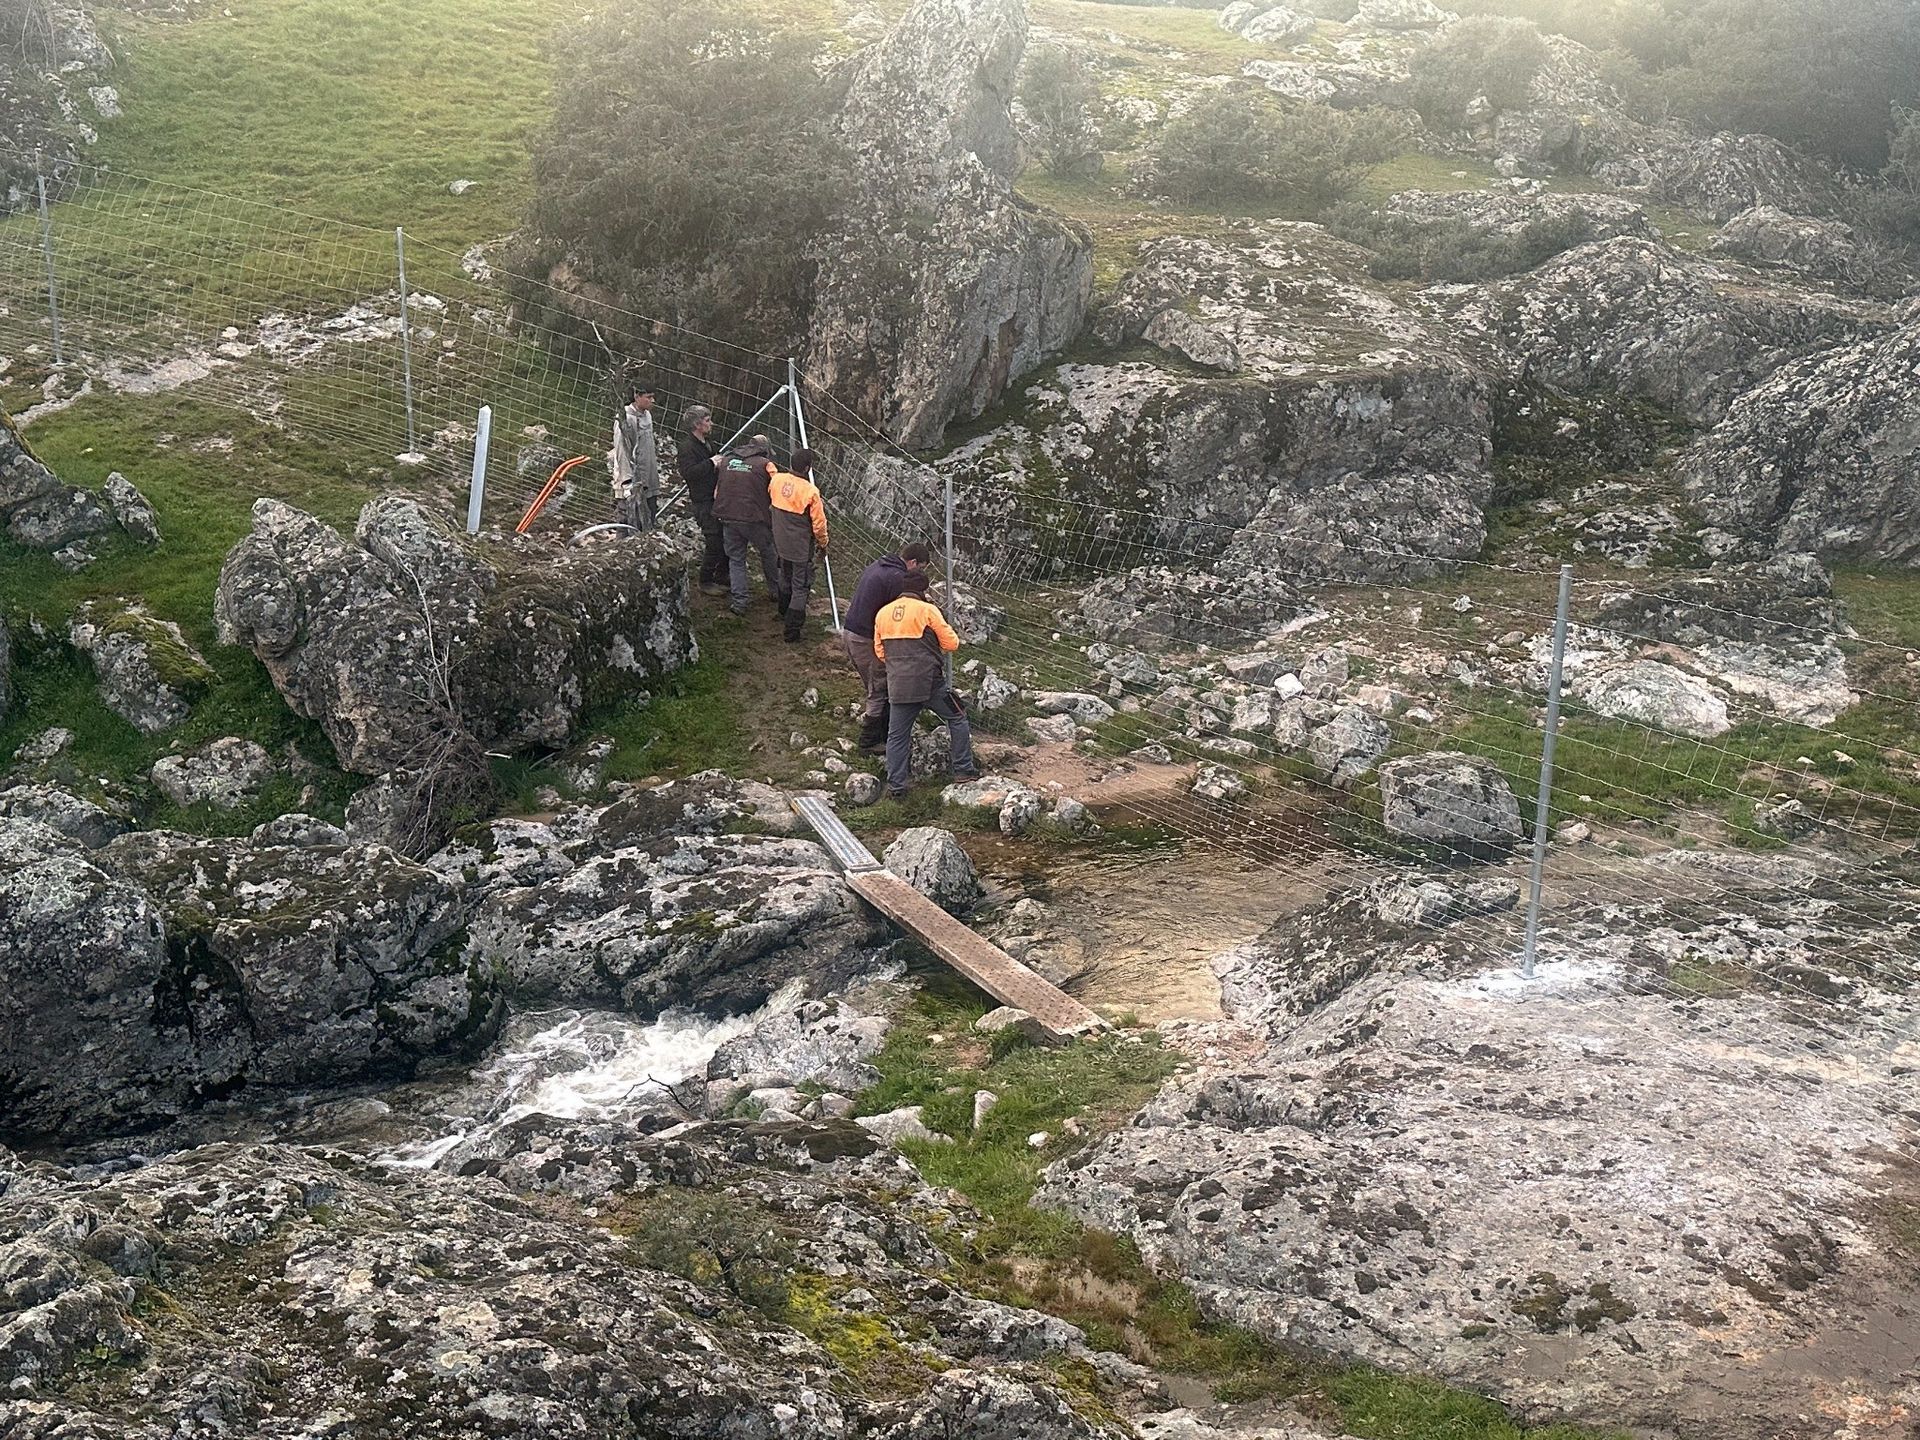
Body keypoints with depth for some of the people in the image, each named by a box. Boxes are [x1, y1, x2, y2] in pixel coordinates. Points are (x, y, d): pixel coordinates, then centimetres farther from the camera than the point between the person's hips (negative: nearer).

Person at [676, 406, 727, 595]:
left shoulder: (708, 443, 17)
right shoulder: (687, 447, -13)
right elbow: (688, 473, -27)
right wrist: (711, 463, -26)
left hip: (718, 499, 9)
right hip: (703, 503, -9)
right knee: (713, 542, -8)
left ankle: (721, 578, 26)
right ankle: (705, 583, 5)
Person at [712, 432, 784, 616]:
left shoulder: (726, 460, 11)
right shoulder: (765, 464, -3)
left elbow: (717, 492, 17)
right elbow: (776, 494, -9)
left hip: (728, 518, 3)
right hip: (755, 519, -3)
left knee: (735, 559, 13)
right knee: (769, 554, 18)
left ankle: (738, 602, 8)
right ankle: (776, 593, 31)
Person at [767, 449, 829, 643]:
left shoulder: (777, 480, -9)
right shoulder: (810, 492, -24)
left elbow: (770, 495, 15)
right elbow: (819, 523, -14)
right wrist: (823, 544, 3)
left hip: (781, 543, 6)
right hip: (801, 547, -6)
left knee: (786, 579, 28)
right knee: (801, 587, 4)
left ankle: (785, 612, 49)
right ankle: (792, 631, 3)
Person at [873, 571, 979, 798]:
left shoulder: (882, 613, 9)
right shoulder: (927, 610, -6)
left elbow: (879, 651, 15)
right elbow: (951, 643, -3)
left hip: (897, 684, 4)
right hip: (929, 682, -4)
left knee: (897, 735, 9)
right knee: (957, 719, 15)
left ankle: (895, 785, 8)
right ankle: (964, 769, 16)